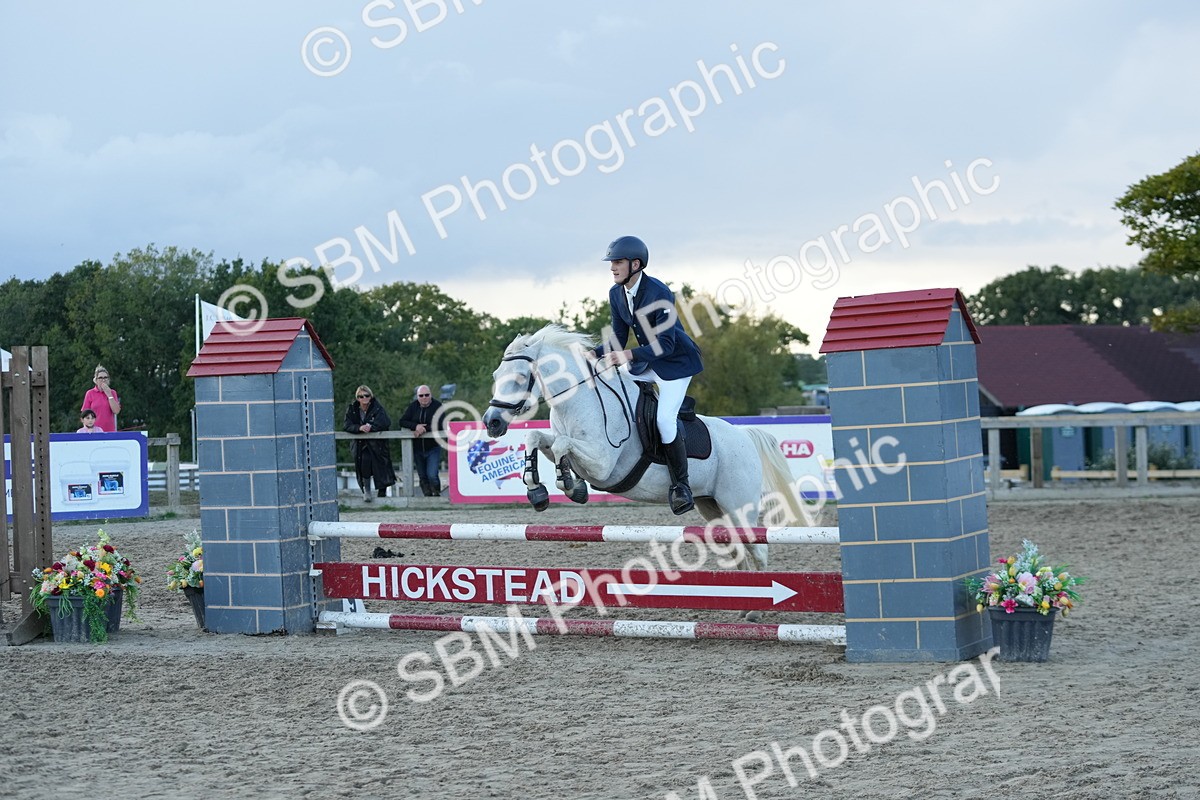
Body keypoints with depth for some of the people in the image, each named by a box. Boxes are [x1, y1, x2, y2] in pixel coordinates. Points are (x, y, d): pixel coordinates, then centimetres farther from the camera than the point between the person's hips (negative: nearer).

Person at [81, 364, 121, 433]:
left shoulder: (112, 392, 9)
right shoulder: (90, 393, 3)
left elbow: (116, 411, -3)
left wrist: (109, 394, -6)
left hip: (110, 430, 2)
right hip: (95, 431, -2)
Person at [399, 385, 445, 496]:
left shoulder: (437, 406, -7)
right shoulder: (413, 406, 4)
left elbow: (441, 425, -17)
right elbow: (402, 421, -2)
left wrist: (424, 429, -24)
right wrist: (416, 426, -20)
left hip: (433, 448, -4)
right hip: (418, 448, 4)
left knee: (432, 475, -16)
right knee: (422, 477, 9)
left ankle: (437, 495, 2)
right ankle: (428, 496, 21)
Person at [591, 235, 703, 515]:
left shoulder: (659, 293, -26)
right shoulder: (616, 293, -2)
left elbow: (665, 344, -30)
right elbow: (619, 337, 4)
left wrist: (628, 355, -42)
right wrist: (593, 354, -15)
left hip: (676, 361, -8)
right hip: (646, 361, 8)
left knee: (665, 418, -23)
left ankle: (680, 485, -10)